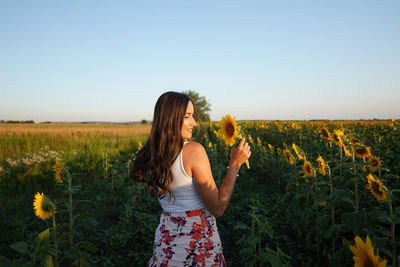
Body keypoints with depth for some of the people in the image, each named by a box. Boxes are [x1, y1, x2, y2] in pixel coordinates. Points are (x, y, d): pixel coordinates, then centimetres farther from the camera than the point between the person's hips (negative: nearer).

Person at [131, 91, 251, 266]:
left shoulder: (151, 155, -1)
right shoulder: (194, 150, -21)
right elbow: (218, 209, -17)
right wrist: (235, 164, -13)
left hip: (165, 239, 5)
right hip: (198, 240, -5)